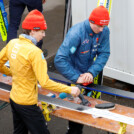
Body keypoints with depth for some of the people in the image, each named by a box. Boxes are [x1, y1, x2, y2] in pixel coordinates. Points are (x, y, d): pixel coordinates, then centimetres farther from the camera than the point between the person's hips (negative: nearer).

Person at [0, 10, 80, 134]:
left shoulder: (12, 43, -3)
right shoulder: (35, 52, -25)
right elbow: (44, 83, -28)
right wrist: (69, 90, -22)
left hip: (14, 99, 8)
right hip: (27, 104, -8)